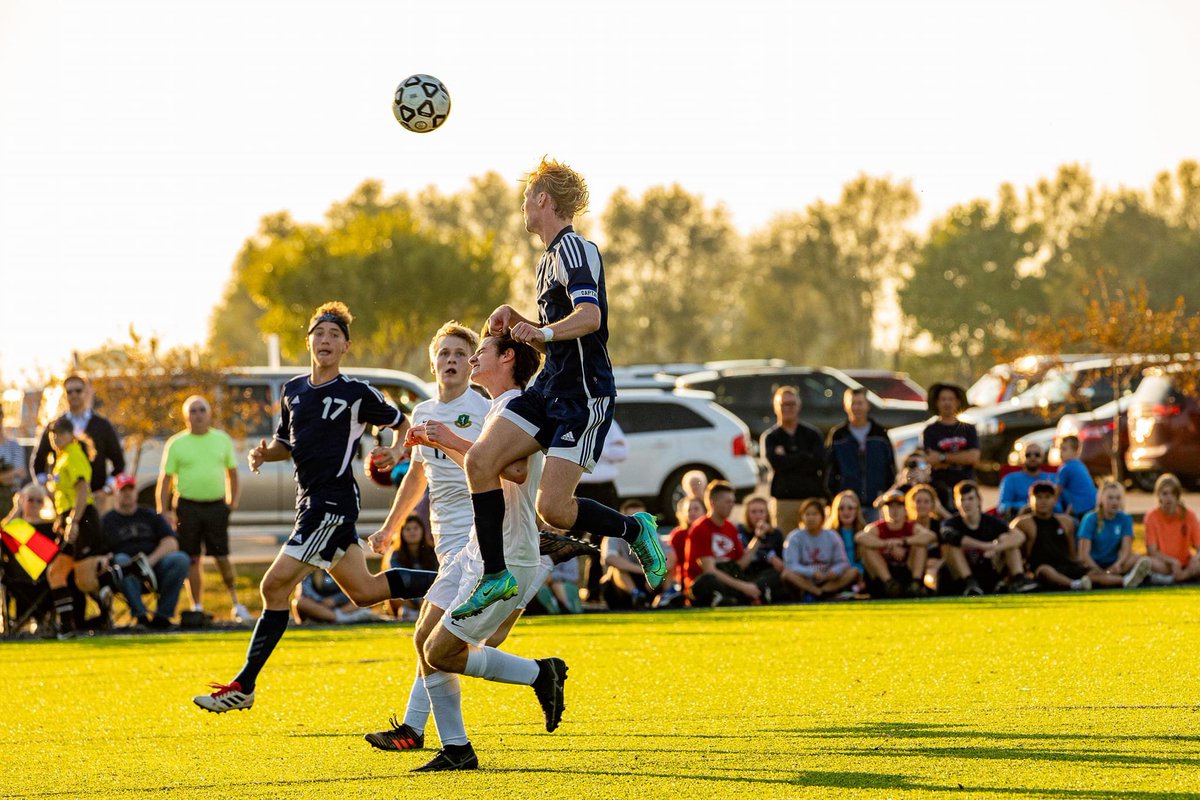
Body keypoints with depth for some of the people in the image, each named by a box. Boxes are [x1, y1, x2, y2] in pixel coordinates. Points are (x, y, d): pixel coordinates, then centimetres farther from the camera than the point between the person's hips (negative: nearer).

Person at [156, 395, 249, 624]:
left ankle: (236, 604, 9)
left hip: (216, 505, 1)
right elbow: (165, 479, 3)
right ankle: (197, 607, 11)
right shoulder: (176, 444, 2)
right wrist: (163, 511, -4)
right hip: (188, 506, -1)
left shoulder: (222, 440, 9)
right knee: (193, 560, 2)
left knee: (222, 557, -2)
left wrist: (233, 500, 6)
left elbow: (232, 472, 17)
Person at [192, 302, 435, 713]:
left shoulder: (358, 393, -7)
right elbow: (287, 443, 23)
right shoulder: (293, 390, 12)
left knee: (276, 585, -13)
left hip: (334, 501, -9)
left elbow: (402, 425, 5)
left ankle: (244, 686, -9)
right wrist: (265, 453, 2)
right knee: (363, 591, 17)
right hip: (311, 500, 9)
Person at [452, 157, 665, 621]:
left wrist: (543, 331, -42)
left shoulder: (572, 249, -12)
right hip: (549, 390, 10)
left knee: (552, 508, -15)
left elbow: (590, 316, -28)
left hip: (584, 396, -10)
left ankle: (635, 530, 10)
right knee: (480, 459, -7)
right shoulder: (549, 259, 20)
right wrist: (515, 321, 12)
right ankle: (495, 577, -3)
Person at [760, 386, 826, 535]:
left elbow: (819, 463, -5)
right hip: (784, 499, -1)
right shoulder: (770, 437, 9)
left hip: (812, 496, 1)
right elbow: (776, 463, -10)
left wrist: (788, 460, -6)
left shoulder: (812, 434, 11)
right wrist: (804, 457, -4)